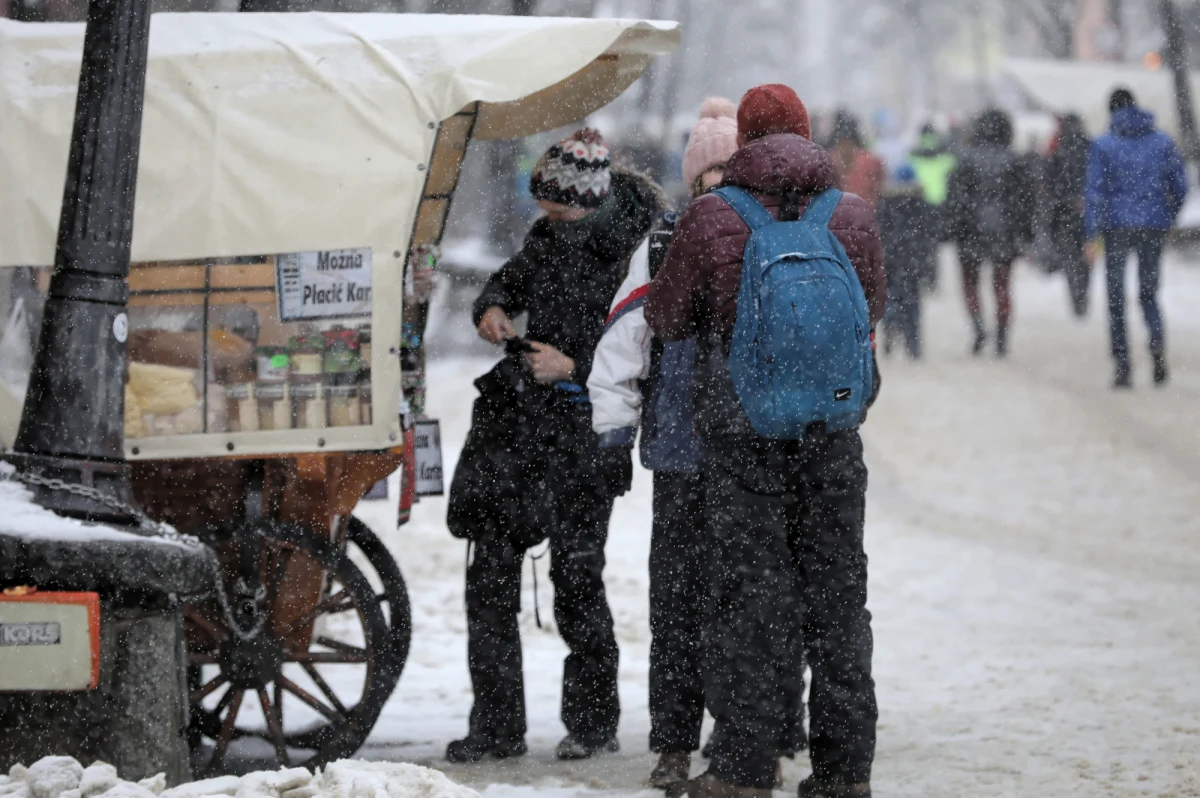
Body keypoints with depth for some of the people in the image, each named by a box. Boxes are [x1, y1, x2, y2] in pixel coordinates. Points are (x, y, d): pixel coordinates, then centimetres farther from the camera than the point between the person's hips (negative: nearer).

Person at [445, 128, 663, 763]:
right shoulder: (550, 237, 7)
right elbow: (511, 280, 25)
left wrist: (572, 366, -19)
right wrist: (493, 309, 3)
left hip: (584, 431, -7)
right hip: (516, 421, 7)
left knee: (575, 577, -3)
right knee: (490, 570, 5)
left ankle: (592, 723, 14)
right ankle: (496, 726, 12)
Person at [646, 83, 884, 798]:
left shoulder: (710, 219, -7)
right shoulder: (853, 216, 2)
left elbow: (667, 317, 3)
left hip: (741, 428, -2)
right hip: (832, 426, 2)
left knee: (749, 588, 2)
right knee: (836, 587, 9)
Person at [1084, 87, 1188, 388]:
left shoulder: (1104, 145, -5)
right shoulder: (1163, 142, 3)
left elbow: (1095, 192, -9)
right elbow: (1180, 187, 3)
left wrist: (1091, 235, -9)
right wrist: (1168, 219, 18)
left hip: (1117, 227, -2)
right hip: (1154, 227, 2)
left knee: (1116, 298, 8)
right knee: (1149, 294, 13)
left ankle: (1123, 367, 1)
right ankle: (1158, 347, -14)